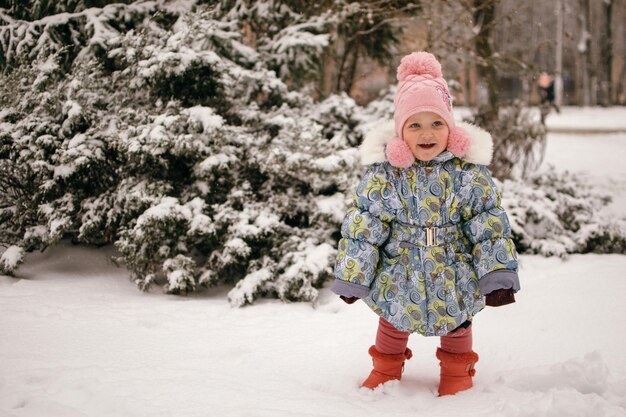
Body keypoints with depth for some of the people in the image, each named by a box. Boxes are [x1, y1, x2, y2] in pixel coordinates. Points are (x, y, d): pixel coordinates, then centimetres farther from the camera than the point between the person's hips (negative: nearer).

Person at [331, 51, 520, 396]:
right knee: (393, 317, 20)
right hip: (399, 276, 0)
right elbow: (363, 227, -9)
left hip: (454, 275, 0)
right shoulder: (384, 173, -14)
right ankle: (386, 368, 46)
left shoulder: (468, 171, -13)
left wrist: (498, 276, -10)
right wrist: (352, 276, -6)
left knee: (457, 318, 19)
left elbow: (489, 225, -7)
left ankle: (457, 371, 46)